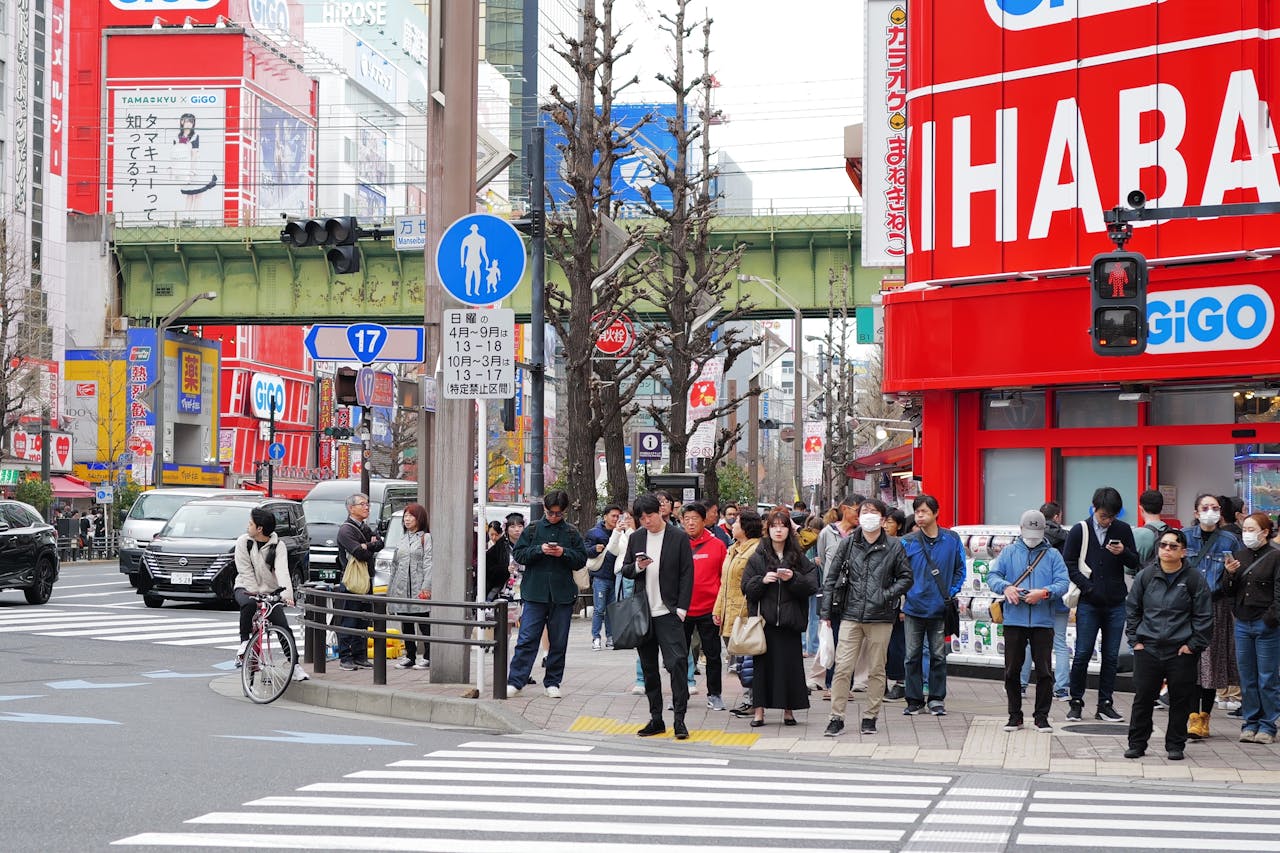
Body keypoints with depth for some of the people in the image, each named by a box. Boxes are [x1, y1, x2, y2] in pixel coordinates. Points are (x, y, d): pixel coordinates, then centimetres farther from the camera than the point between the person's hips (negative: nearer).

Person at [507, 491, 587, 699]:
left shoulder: (571, 532, 7)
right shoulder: (532, 529, 5)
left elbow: (581, 559, 6)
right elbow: (518, 554, 3)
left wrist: (564, 553, -11)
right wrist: (539, 550, -12)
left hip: (562, 595, 2)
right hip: (534, 593, -2)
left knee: (558, 642, 7)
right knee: (527, 638, -6)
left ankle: (552, 683, 16)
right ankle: (515, 682, -5)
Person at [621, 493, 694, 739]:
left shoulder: (679, 537, -3)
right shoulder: (636, 538, 9)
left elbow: (687, 574, -2)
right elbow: (624, 570, 15)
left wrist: (681, 609, -9)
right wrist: (637, 567, -9)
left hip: (668, 613, -5)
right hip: (642, 613, 5)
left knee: (677, 663, -13)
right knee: (648, 668, 9)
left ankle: (679, 719, -10)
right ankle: (656, 718, 16)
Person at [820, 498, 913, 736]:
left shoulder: (894, 546, 3)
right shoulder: (848, 544, 6)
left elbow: (906, 578, 9)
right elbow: (831, 577, 8)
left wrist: (887, 595, -6)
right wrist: (826, 611, 4)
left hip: (880, 618, 0)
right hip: (850, 615, 0)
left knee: (876, 669, 6)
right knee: (842, 668, -5)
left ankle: (870, 717, 16)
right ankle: (837, 717, 1)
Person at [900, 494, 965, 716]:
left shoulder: (951, 539, 0)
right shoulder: (908, 543, -2)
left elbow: (960, 569, 8)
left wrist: (951, 593, 0)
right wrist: (902, 597, -4)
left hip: (940, 608, 0)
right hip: (913, 608, 0)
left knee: (938, 656, 6)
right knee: (913, 656, 4)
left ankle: (937, 699, 15)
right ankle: (914, 700, 12)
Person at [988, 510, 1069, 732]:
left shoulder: (1052, 554, 8)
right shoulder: (1009, 552, 9)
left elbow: (1063, 583, -1)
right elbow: (992, 576, 2)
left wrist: (1044, 593, -19)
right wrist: (1005, 587, -20)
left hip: (1043, 622, -1)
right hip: (1014, 620, 1)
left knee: (1044, 671, 0)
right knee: (1012, 670, 4)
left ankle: (1041, 717, 10)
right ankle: (1015, 716, 14)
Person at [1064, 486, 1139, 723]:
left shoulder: (1123, 530, 5)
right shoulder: (1080, 530, 0)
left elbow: (1136, 562, 9)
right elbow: (1069, 564, 2)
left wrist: (1123, 553, -13)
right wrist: (1087, 587, -8)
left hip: (1116, 603, 2)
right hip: (1088, 603, -2)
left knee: (1111, 656, 5)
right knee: (1083, 653, -1)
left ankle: (1105, 704, 12)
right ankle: (1076, 702, 10)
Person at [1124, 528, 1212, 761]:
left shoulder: (1194, 579, -2)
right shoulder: (1145, 576, 4)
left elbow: (1204, 616, 1)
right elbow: (1132, 609, 12)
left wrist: (1193, 645, -5)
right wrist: (1135, 640, 5)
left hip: (1182, 652, -2)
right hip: (1148, 649, 2)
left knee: (1180, 700, 4)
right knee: (1143, 698, 2)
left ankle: (1175, 746, 15)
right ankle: (1137, 744, 11)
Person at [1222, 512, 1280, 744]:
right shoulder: (1238, 556, 10)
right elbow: (1228, 592, 11)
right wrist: (1229, 574, -7)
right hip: (1242, 624, 5)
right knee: (1247, 678, 9)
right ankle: (1250, 723, 17)